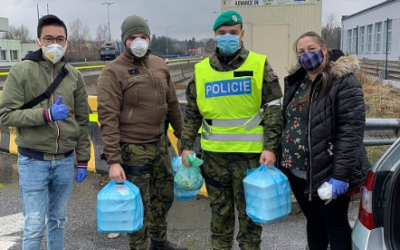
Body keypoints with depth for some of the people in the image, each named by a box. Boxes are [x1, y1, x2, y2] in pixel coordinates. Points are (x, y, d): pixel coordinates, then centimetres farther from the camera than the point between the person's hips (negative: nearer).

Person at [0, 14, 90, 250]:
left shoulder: (74, 75, 3)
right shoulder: (21, 71, -6)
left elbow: (82, 121, 7)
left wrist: (83, 160, 7)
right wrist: (45, 114, -21)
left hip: (65, 161, 3)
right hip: (33, 161, -3)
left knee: (58, 220, 17)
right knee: (34, 227, 3)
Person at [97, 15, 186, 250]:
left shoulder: (160, 65, 5)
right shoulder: (113, 72, -13)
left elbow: (172, 105, 14)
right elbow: (108, 118, -17)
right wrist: (113, 160, -21)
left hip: (160, 144, 7)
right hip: (132, 149, -6)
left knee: (164, 197, 21)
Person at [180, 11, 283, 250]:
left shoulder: (259, 64, -2)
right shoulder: (202, 69, 6)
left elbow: (273, 109, -3)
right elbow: (192, 113, 12)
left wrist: (270, 147, -11)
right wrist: (187, 146, 7)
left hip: (250, 152, -2)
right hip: (214, 153, 3)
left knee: (249, 211, 9)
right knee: (220, 210, 16)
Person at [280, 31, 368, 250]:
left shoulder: (343, 81, -12)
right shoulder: (295, 81, 10)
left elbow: (351, 131, -18)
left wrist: (341, 174, -22)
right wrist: (282, 160, 13)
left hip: (327, 173, -6)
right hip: (297, 172, 6)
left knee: (336, 226, 10)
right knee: (314, 221, 20)